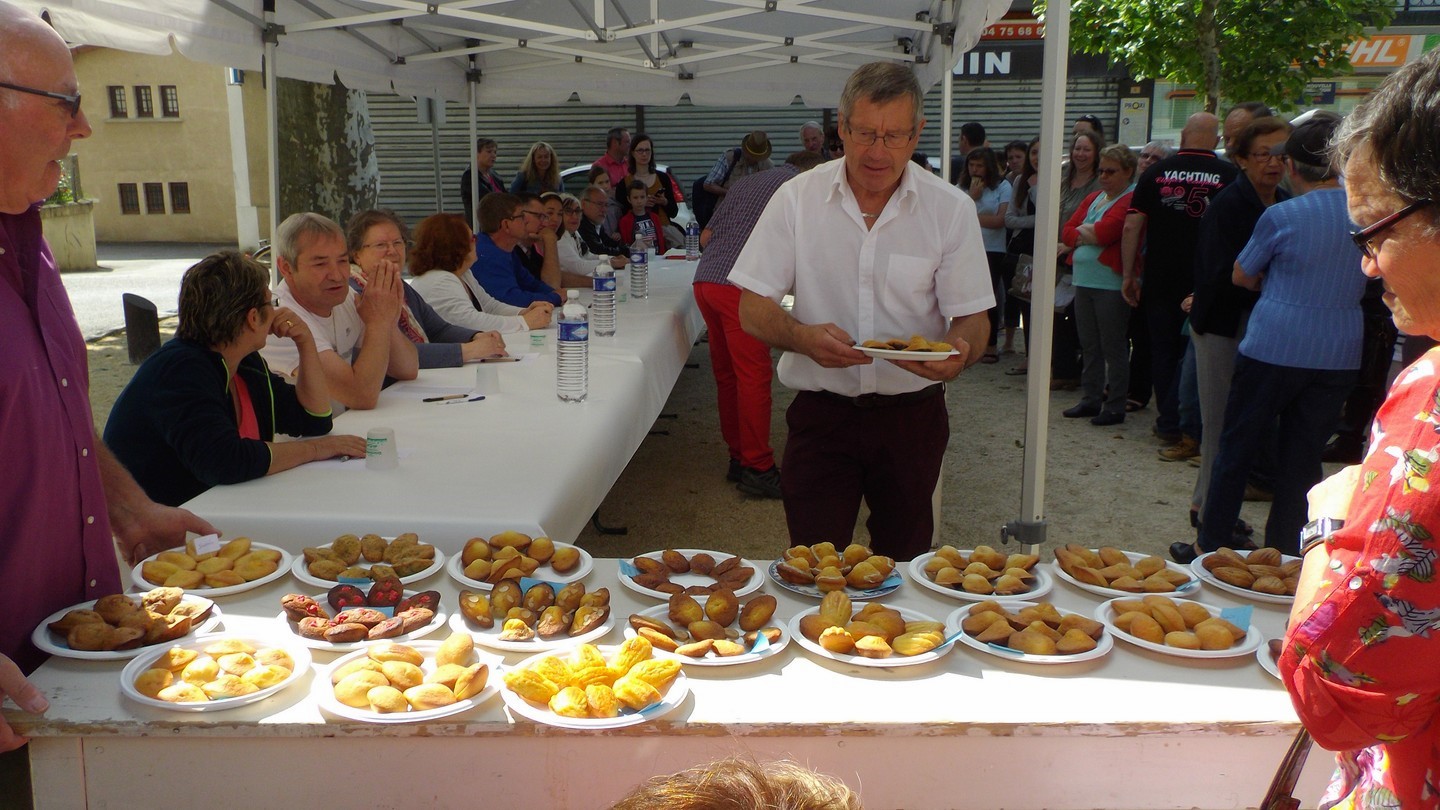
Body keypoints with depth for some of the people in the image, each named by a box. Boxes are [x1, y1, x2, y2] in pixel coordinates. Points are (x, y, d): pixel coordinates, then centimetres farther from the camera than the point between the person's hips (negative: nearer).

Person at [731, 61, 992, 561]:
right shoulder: (797, 198, -3)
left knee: (903, 566, 14)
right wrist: (804, 337, -25)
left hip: (913, 413, 1)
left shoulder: (951, 210, -2)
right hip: (821, 412, -1)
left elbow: (972, 318, -1)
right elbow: (753, 309, -4)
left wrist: (959, 352, -25)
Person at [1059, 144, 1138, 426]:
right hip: (1084, 281, 8)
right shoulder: (1093, 199, 17)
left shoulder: (1131, 200, -9)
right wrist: (1092, 234, -9)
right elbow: (1067, 232, 9)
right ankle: (1091, 399, 23)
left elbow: (1105, 231, -20)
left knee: (1113, 347, -1)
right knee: (1089, 346, 14)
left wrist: (1083, 231, -2)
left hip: (1111, 284, -8)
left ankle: (1115, 406, 6)